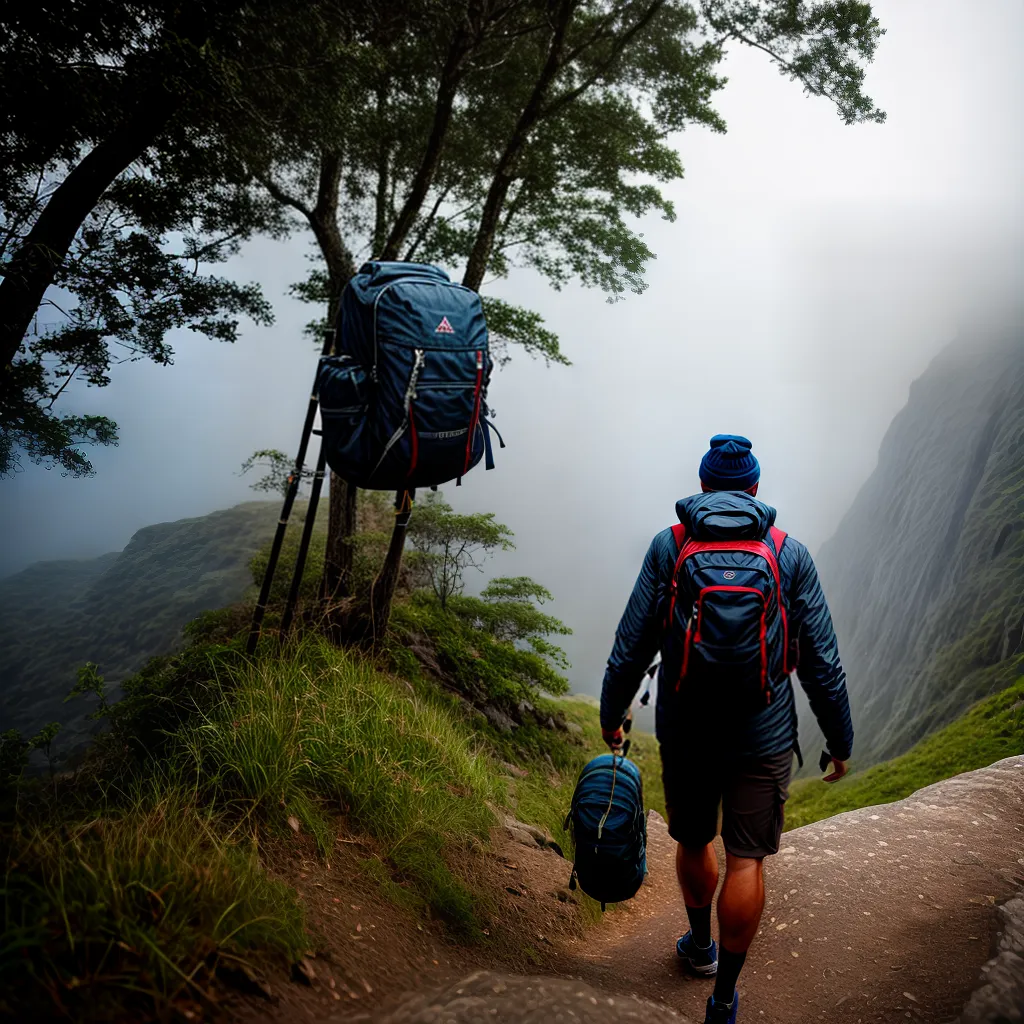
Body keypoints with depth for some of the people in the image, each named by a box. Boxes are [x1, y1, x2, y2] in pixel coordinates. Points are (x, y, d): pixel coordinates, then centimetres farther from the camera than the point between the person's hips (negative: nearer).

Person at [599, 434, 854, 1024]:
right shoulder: (791, 554, -4)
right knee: (747, 861, 9)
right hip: (764, 736, -1)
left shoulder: (669, 546, -4)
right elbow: (822, 661, -2)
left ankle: (702, 947, 45)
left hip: (684, 731, 1)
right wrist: (840, 742, 9)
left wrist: (612, 715, 10)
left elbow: (631, 646, -4)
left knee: (694, 841, 22)